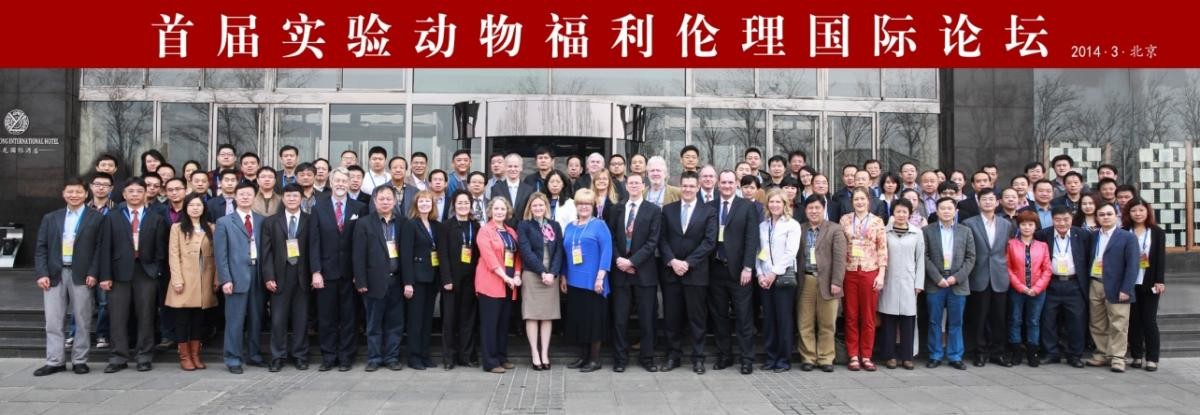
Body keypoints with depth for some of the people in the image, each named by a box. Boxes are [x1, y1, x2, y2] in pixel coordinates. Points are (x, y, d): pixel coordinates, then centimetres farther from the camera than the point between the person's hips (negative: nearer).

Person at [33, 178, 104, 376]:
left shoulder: (96, 218, 3)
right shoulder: (50, 218, 13)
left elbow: (99, 248, -2)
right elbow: (41, 248, 8)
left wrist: (93, 273, -12)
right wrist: (41, 273, -3)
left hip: (81, 275, -3)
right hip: (54, 274, 3)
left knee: (82, 321, 3)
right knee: (53, 321, 4)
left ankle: (79, 360, 11)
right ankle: (55, 361, 10)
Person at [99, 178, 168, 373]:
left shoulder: (156, 219, 7)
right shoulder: (112, 218, 7)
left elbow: (160, 249, 6)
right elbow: (105, 249, 2)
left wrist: (157, 271, -3)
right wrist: (105, 276, -5)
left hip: (146, 273, 0)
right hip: (120, 272, 0)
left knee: (145, 317, 3)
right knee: (118, 318, 1)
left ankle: (144, 357, 11)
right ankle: (119, 358, 9)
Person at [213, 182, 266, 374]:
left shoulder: (261, 221, 10)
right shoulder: (224, 222, 3)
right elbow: (220, 253, -1)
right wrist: (225, 279, -9)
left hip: (258, 274, 3)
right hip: (237, 275, -3)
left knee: (256, 318, 9)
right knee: (235, 320, -1)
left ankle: (253, 355, 21)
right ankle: (233, 359, 8)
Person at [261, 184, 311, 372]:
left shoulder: (310, 221, 3)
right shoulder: (270, 222, 7)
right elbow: (267, 252, 3)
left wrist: (314, 275, -4)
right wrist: (269, 277, -6)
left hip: (302, 276, 0)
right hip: (280, 277, 1)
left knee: (301, 319, 5)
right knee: (278, 319, 1)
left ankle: (300, 356, 15)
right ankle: (277, 357, 11)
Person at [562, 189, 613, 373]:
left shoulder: (599, 225, -1)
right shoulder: (570, 227, 15)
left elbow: (606, 250, -10)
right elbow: (564, 253, 17)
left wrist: (600, 276, -17)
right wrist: (563, 276, 12)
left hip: (593, 282, -5)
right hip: (574, 282, 5)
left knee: (593, 319, -1)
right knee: (578, 318, 8)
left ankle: (595, 359, 8)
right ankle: (585, 355, 19)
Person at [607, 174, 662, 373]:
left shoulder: (654, 210, 0)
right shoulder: (617, 209, 11)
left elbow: (653, 241, -8)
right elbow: (611, 237, 8)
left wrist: (632, 261, -14)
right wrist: (618, 259, -8)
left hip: (644, 271, -2)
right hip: (621, 270, 2)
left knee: (647, 318, 4)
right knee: (620, 318, 3)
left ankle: (647, 358, 15)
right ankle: (620, 359, 12)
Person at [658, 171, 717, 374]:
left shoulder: (708, 211, 2)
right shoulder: (668, 209, 9)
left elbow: (709, 241, -6)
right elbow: (662, 239, 4)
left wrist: (688, 263, -13)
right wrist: (672, 261, -11)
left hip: (696, 272, -2)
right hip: (671, 271, 2)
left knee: (697, 318, 4)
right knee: (671, 317, 5)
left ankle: (698, 358, 12)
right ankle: (673, 356, 15)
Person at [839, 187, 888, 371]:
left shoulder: (877, 221, 3)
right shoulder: (845, 220, 5)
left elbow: (882, 249, 1)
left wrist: (881, 274, -6)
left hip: (870, 272, -1)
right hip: (849, 272, 1)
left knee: (868, 316, 4)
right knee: (851, 316, 4)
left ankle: (866, 356, 12)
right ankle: (853, 356, 11)